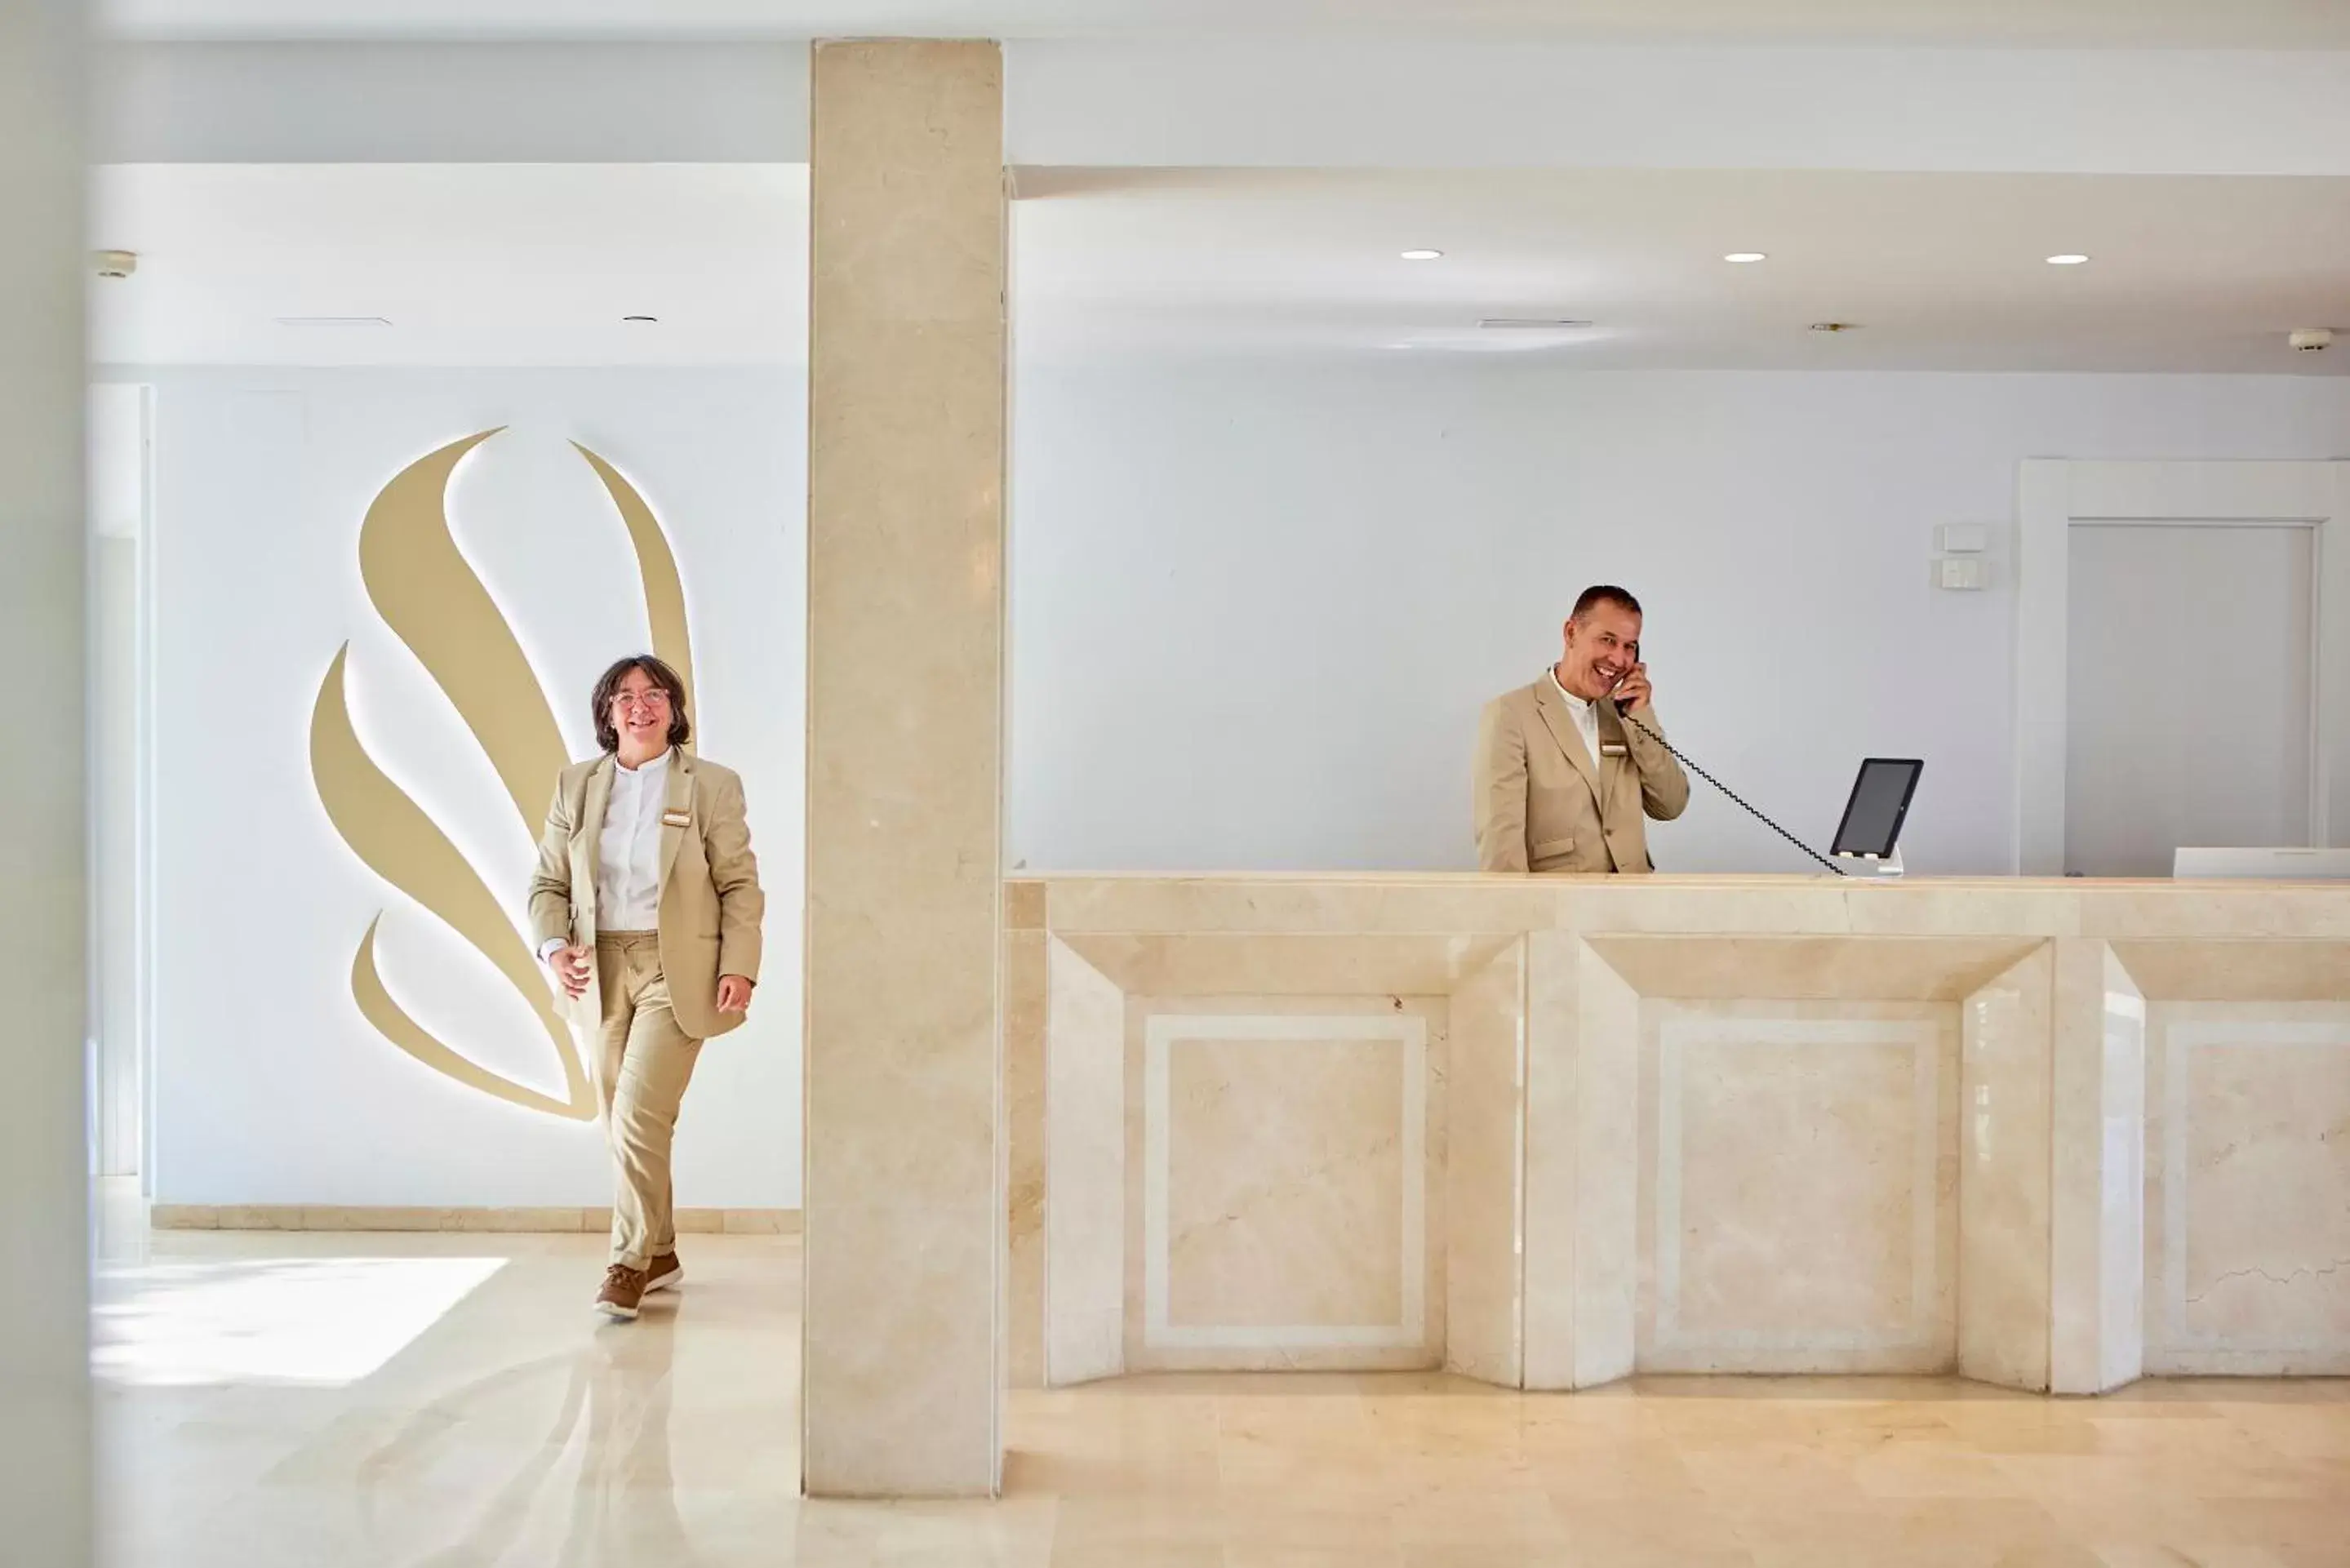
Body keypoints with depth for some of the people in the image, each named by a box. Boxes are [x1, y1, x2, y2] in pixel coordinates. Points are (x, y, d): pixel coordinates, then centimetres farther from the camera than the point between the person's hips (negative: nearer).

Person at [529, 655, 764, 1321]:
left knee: (639, 1117, -14)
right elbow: (548, 883, 9)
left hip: (676, 972, -4)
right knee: (622, 1124, 11)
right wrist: (554, 947, -8)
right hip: (601, 972, 4)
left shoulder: (712, 786, -1)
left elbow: (741, 886, -1)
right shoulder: (576, 786, 8)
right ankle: (660, 1255, 26)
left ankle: (630, 1265, -4)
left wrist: (739, 966, -11)